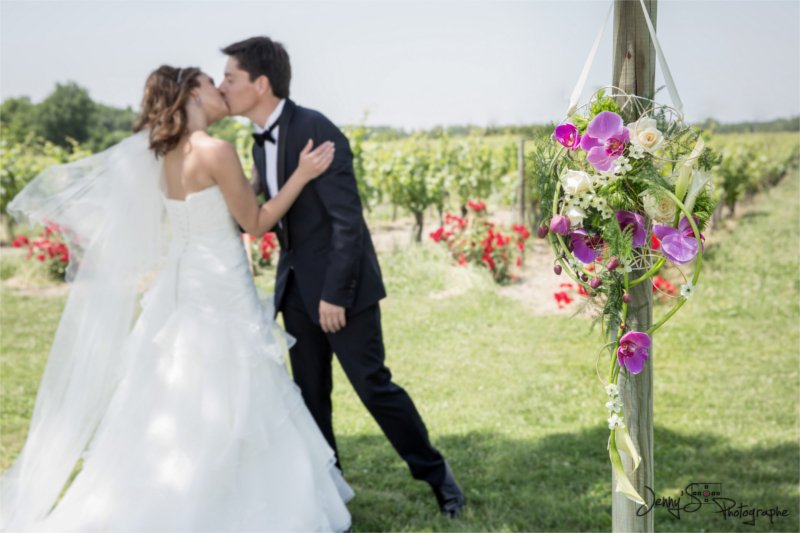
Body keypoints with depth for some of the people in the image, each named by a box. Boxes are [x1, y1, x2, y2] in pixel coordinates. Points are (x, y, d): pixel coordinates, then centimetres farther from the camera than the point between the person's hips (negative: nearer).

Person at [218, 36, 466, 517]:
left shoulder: (317, 131, -18)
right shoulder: (262, 141, 7)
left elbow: (348, 219, -21)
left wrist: (335, 294, -21)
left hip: (340, 284, -7)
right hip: (297, 287, 8)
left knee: (373, 384, -1)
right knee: (309, 393, 10)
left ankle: (435, 471, 17)